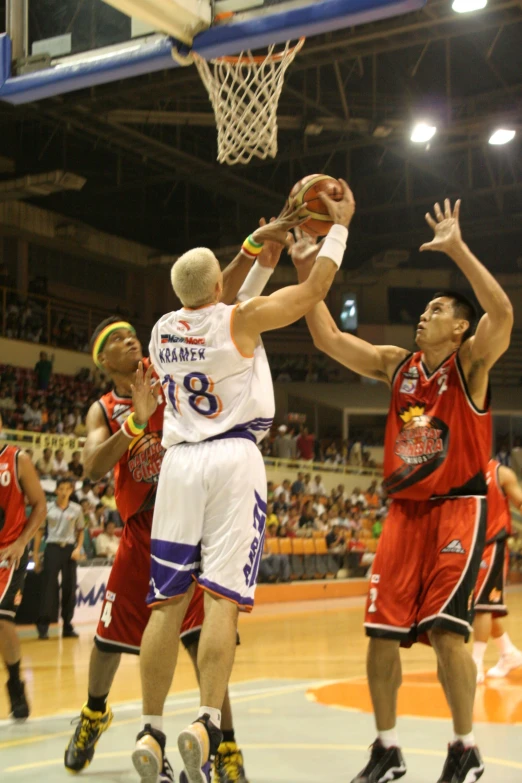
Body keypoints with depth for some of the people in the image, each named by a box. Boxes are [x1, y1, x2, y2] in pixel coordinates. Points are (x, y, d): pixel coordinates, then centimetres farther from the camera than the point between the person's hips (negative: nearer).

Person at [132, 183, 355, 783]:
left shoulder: (163, 329, 12)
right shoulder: (240, 319, -2)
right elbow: (313, 290, 5)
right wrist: (339, 226, 17)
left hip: (179, 462, 5)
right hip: (233, 461, -4)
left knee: (168, 602, 5)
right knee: (222, 599, -8)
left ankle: (151, 732, 4)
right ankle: (206, 724, -19)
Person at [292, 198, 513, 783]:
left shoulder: (470, 363, -5)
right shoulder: (395, 364, 8)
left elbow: (502, 312, -25)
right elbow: (326, 338, 7)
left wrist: (457, 248, -28)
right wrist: (308, 272, 0)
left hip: (459, 509, -5)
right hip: (405, 511, 5)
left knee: (444, 628, -15)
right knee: (381, 631, 2)